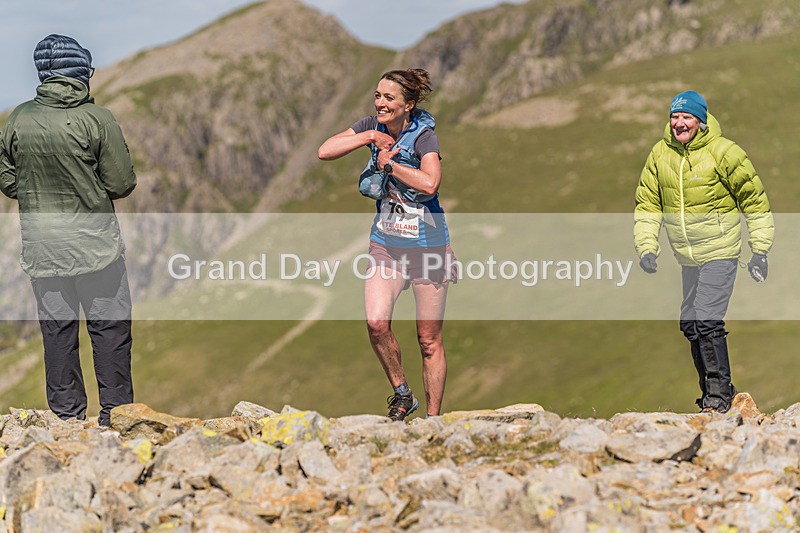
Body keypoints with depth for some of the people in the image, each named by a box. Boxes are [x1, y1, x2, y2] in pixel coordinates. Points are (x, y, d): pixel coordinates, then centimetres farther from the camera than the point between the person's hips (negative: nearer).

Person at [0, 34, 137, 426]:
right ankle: (115, 411, 8)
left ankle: (66, 413, 16)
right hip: (93, 241, -3)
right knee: (109, 325, 6)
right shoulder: (97, 119, -12)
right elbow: (122, 184, -9)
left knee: (56, 327, 11)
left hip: (40, 243, 3)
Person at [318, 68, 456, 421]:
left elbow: (430, 183, -32)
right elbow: (325, 152, -5)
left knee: (429, 340, 2)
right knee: (376, 322, -16)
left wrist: (389, 164, -20)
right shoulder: (373, 126, 1)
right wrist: (368, 137, -14)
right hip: (385, 243, 4)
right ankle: (401, 394, 5)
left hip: (427, 244, -4)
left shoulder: (423, 135, -15)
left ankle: (433, 417, 13)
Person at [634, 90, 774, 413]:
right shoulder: (660, 154, 0)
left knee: (707, 322, -15)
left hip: (720, 252, -6)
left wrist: (760, 252, -6)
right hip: (687, 258, 6)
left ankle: (719, 394, -4)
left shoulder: (724, 153, -13)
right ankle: (711, 390, 25)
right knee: (690, 324, 11)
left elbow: (755, 201, -5)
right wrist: (646, 248, -3)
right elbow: (647, 204, 8)